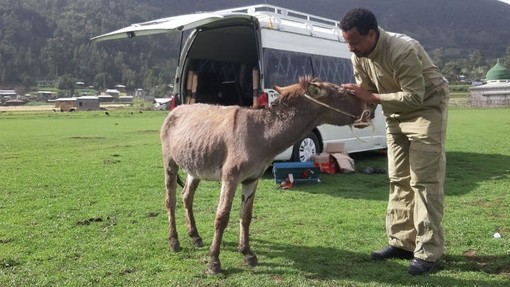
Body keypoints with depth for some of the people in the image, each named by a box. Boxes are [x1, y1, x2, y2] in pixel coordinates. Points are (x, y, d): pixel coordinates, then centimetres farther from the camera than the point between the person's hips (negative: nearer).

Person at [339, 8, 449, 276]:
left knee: (424, 180, -11)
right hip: (396, 113, 8)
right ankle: (402, 242, 15)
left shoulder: (402, 50, -31)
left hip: (426, 108, -8)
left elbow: (415, 97, -32)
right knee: (398, 179, 8)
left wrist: (371, 97, -34)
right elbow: (367, 93, -1)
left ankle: (429, 251, -6)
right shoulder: (359, 57, -8)